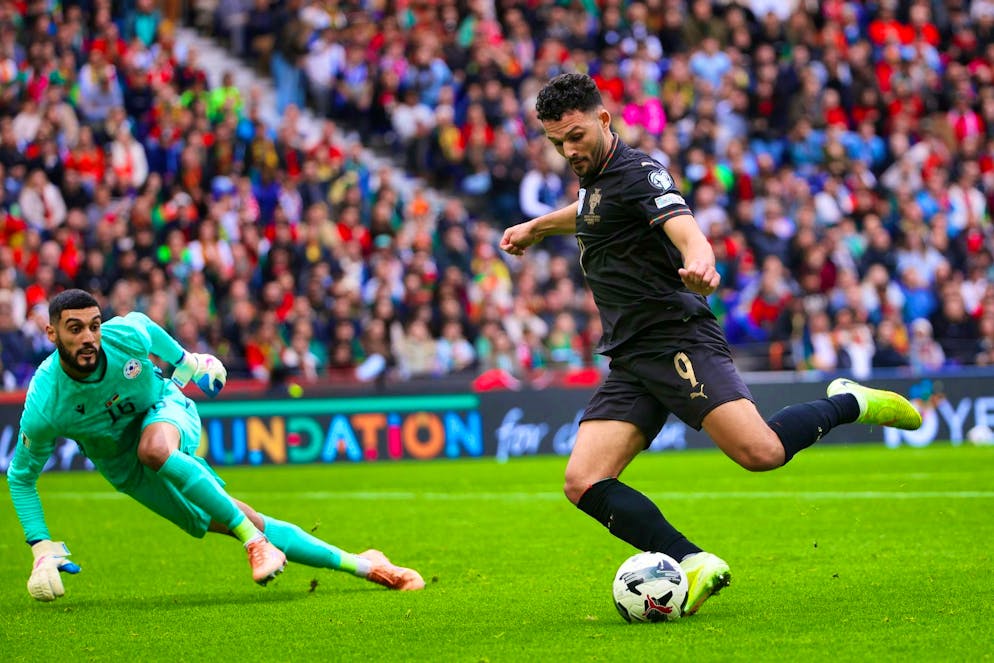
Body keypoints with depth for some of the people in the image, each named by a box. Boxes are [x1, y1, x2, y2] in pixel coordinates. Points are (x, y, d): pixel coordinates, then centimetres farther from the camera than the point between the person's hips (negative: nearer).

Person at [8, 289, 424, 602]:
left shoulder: (125, 335, -26)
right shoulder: (43, 409, -30)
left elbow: (144, 324, 1)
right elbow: (21, 476, -14)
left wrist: (187, 362, 17)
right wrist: (42, 549, -19)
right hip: (127, 472, 1)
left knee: (154, 449, -36)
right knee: (226, 522, -7)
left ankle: (256, 541, -25)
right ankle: (360, 565, -1)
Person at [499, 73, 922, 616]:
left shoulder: (637, 172, -8)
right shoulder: (593, 176, 19)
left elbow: (687, 231, -27)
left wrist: (699, 264, -49)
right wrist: (537, 227, 57)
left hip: (677, 341, -8)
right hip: (629, 362, 8)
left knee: (760, 451, -25)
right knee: (584, 483, -12)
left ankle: (849, 403, 4)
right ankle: (695, 565, -17)